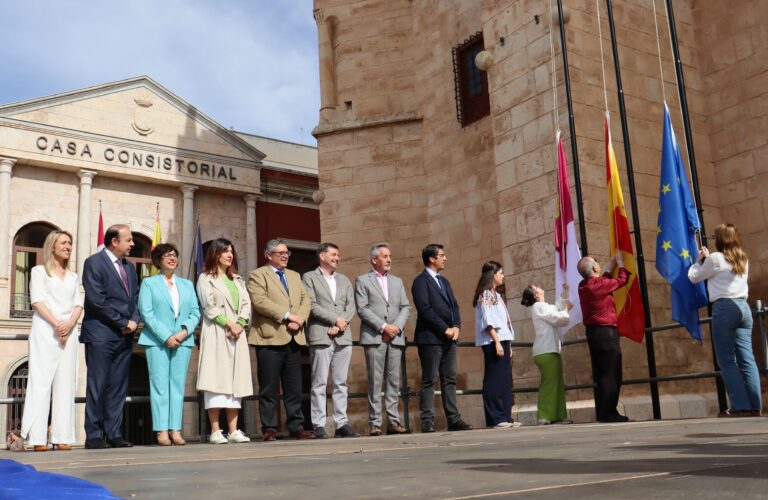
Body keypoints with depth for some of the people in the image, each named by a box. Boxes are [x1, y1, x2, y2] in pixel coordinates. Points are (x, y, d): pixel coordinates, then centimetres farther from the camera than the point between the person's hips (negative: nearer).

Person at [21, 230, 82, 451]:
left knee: (65, 384, -1)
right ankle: (38, 438, -9)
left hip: (68, 333, 4)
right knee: (41, 381, -8)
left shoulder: (73, 277, 21)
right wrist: (56, 324, -14)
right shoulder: (39, 271, 8)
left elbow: (78, 305, 12)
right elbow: (37, 301, -3)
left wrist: (69, 324, -8)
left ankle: (62, 437, -1)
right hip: (44, 332, -4)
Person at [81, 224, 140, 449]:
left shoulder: (129, 267, 18)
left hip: (124, 336, 7)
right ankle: (94, 436, 4)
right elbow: (97, 299, -13)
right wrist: (123, 322, -12)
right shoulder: (94, 263, -4)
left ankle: (114, 434, 11)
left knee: (118, 388, 6)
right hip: (101, 335, -6)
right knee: (97, 387, -3)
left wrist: (134, 321, -2)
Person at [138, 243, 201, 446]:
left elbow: (195, 312, 11)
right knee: (160, 385, -5)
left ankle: (176, 430, 3)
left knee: (178, 385, 1)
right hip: (157, 341, -3)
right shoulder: (148, 283, 7)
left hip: (183, 341, 3)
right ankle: (162, 431, -3)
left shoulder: (187, 284, 19)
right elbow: (146, 313, -3)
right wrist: (166, 337, -12)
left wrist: (185, 331, -8)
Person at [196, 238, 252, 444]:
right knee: (216, 380, -9)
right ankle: (215, 431, -8)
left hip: (237, 335, 6)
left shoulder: (237, 280, 21)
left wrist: (240, 324, -6)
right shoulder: (206, 279, 4)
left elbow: (246, 304, 10)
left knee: (236, 380, 2)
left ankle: (233, 431, 3)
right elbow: (210, 307, -7)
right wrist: (228, 324, -12)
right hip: (216, 334, -6)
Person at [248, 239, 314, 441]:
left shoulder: (295, 276, 22)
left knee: (294, 387, 7)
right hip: (270, 338, -6)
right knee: (269, 388, -1)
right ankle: (269, 429, 6)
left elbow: (305, 299, 14)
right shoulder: (257, 275, 1)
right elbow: (259, 301, -14)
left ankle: (296, 427, 12)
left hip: (293, 339, 6)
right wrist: (287, 315, -16)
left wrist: (300, 319, -6)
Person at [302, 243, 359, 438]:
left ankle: (342, 423, 8)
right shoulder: (309, 277, 5)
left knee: (341, 383, 5)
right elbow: (311, 305, -6)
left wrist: (340, 325, -7)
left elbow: (351, 307, 10)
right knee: (319, 383, -4)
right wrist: (335, 319, -10)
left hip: (343, 336, 5)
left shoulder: (344, 280, 20)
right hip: (321, 336, -5)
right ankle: (318, 425, -1)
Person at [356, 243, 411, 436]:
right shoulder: (362, 280, 6)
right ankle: (375, 422, -1)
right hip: (374, 338, -4)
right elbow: (362, 309, -5)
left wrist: (397, 326, -5)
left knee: (394, 381, 3)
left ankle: (393, 421, 7)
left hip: (395, 338, 4)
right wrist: (383, 326, -12)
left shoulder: (397, 281, 20)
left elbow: (406, 307, 12)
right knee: (375, 381, -4)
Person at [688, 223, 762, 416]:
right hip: (743, 306, 7)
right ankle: (755, 406, 2)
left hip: (724, 308, -7)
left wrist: (699, 260, 21)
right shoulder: (743, 259, 15)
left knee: (727, 360, -4)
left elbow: (694, 277, 6)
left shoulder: (715, 258, -5)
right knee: (747, 359, 4)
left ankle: (740, 407, -8)